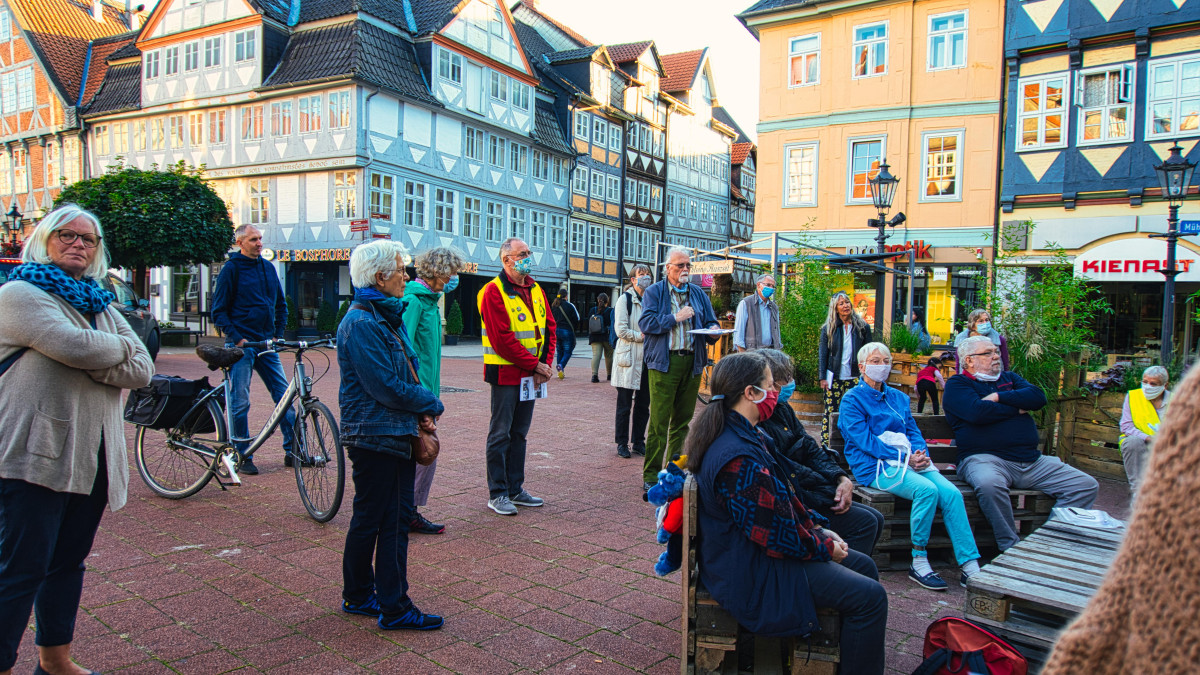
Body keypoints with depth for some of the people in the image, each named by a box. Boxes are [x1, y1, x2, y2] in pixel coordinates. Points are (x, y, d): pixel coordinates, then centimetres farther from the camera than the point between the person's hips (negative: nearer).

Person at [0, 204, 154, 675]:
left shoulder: (99, 303, 17)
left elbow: (142, 370, 5)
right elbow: (76, 346, -22)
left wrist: (93, 363, -13)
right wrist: (122, 346, -3)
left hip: (91, 455, 7)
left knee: (69, 561, 16)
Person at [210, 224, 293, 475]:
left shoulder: (268, 267, 12)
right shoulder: (231, 268, -3)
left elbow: (281, 305, 19)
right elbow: (219, 311, -4)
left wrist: (277, 334, 9)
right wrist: (237, 338, -12)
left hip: (266, 343, 5)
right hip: (241, 344, -5)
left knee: (284, 394, 1)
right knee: (240, 402, -1)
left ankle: (292, 450, 8)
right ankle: (242, 457, 9)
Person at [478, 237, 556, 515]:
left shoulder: (536, 290, 12)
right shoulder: (494, 291, -12)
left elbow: (549, 327, 12)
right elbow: (501, 339, -18)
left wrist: (546, 363, -2)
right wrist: (534, 364, -15)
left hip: (531, 374, 7)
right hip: (506, 374, -7)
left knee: (519, 433, 14)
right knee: (500, 434, 1)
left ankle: (515, 489, 23)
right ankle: (497, 494, 10)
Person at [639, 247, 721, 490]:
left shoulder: (698, 293, 18)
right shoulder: (654, 292, 5)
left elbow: (711, 322, 17)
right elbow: (646, 323, -9)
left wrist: (713, 330, -6)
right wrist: (675, 318, -11)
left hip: (692, 362, 5)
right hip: (664, 362, -4)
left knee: (683, 419, 9)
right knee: (659, 420, -7)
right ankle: (651, 475, -1)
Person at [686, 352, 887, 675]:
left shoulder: (743, 436, 4)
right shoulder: (739, 460, -31)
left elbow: (782, 500, 15)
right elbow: (778, 536, -25)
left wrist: (817, 527, 8)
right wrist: (825, 547, -9)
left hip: (752, 551, 11)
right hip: (754, 573, -11)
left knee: (864, 565, 17)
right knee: (870, 596, -10)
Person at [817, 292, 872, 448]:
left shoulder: (863, 327, 5)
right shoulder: (828, 329, 4)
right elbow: (822, 354, 4)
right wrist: (822, 377, -3)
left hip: (855, 377, 0)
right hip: (834, 377, 0)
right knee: (830, 411, 1)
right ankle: (825, 444, 8)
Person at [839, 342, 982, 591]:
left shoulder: (899, 398, 22)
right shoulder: (852, 400, 1)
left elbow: (913, 431, 17)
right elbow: (865, 440, -9)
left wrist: (920, 454, -7)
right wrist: (904, 458, -16)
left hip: (909, 460, 6)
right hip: (875, 466, -6)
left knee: (951, 493, -20)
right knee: (927, 489, -31)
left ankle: (971, 567, -19)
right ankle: (918, 562, -18)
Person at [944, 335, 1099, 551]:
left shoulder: (1009, 378, 24)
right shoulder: (957, 384, 5)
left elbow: (1038, 397, 6)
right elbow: (978, 412, -14)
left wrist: (998, 397, -5)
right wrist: (1018, 408, 1)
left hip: (1032, 461, 7)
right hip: (984, 458, -7)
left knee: (1086, 485, -4)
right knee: (989, 484, -40)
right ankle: (1011, 546, -23)